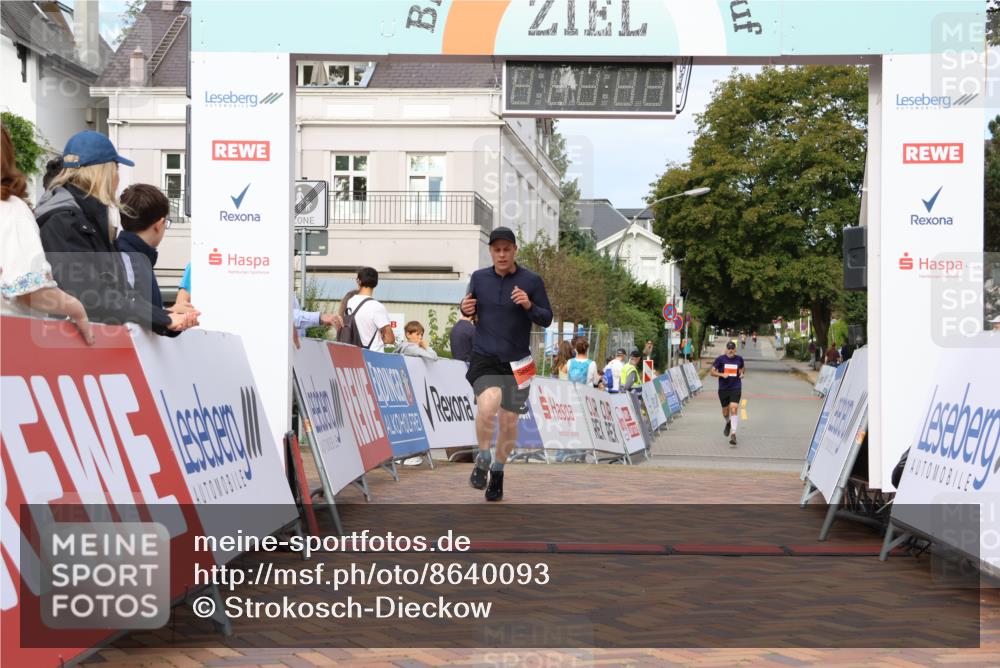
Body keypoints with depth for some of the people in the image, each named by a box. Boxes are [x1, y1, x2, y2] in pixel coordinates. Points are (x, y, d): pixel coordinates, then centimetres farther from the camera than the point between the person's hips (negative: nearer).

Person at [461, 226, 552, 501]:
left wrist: (529, 306, -20)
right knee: (488, 403, -27)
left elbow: (547, 319, 0)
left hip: (516, 362, 1)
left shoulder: (531, 281, -3)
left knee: (509, 421, 8)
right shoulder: (478, 278, 3)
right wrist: (465, 309, -6)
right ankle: (483, 459, -4)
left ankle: (498, 471, 32)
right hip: (484, 358, 0)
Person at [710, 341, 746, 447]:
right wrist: (721, 374, -18)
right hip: (723, 389, 1)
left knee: (734, 409, -17)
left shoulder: (739, 359, 4)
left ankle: (733, 434, -19)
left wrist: (742, 373, 4)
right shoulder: (720, 359, -3)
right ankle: (728, 423, 47)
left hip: (736, 388, -1)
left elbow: (743, 367, 25)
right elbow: (712, 372, -1)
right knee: (725, 412, 11)